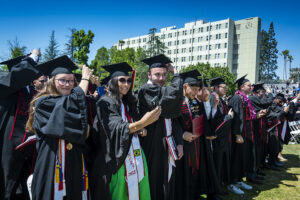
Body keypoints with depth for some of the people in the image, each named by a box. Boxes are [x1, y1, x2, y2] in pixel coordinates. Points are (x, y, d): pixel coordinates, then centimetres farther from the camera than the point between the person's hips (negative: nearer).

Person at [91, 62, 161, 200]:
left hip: (136, 155, 7)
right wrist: (142, 122, -39)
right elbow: (117, 127, -24)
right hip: (118, 157, -6)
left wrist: (141, 130, 0)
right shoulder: (105, 103, -10)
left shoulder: (128, 103, 13)